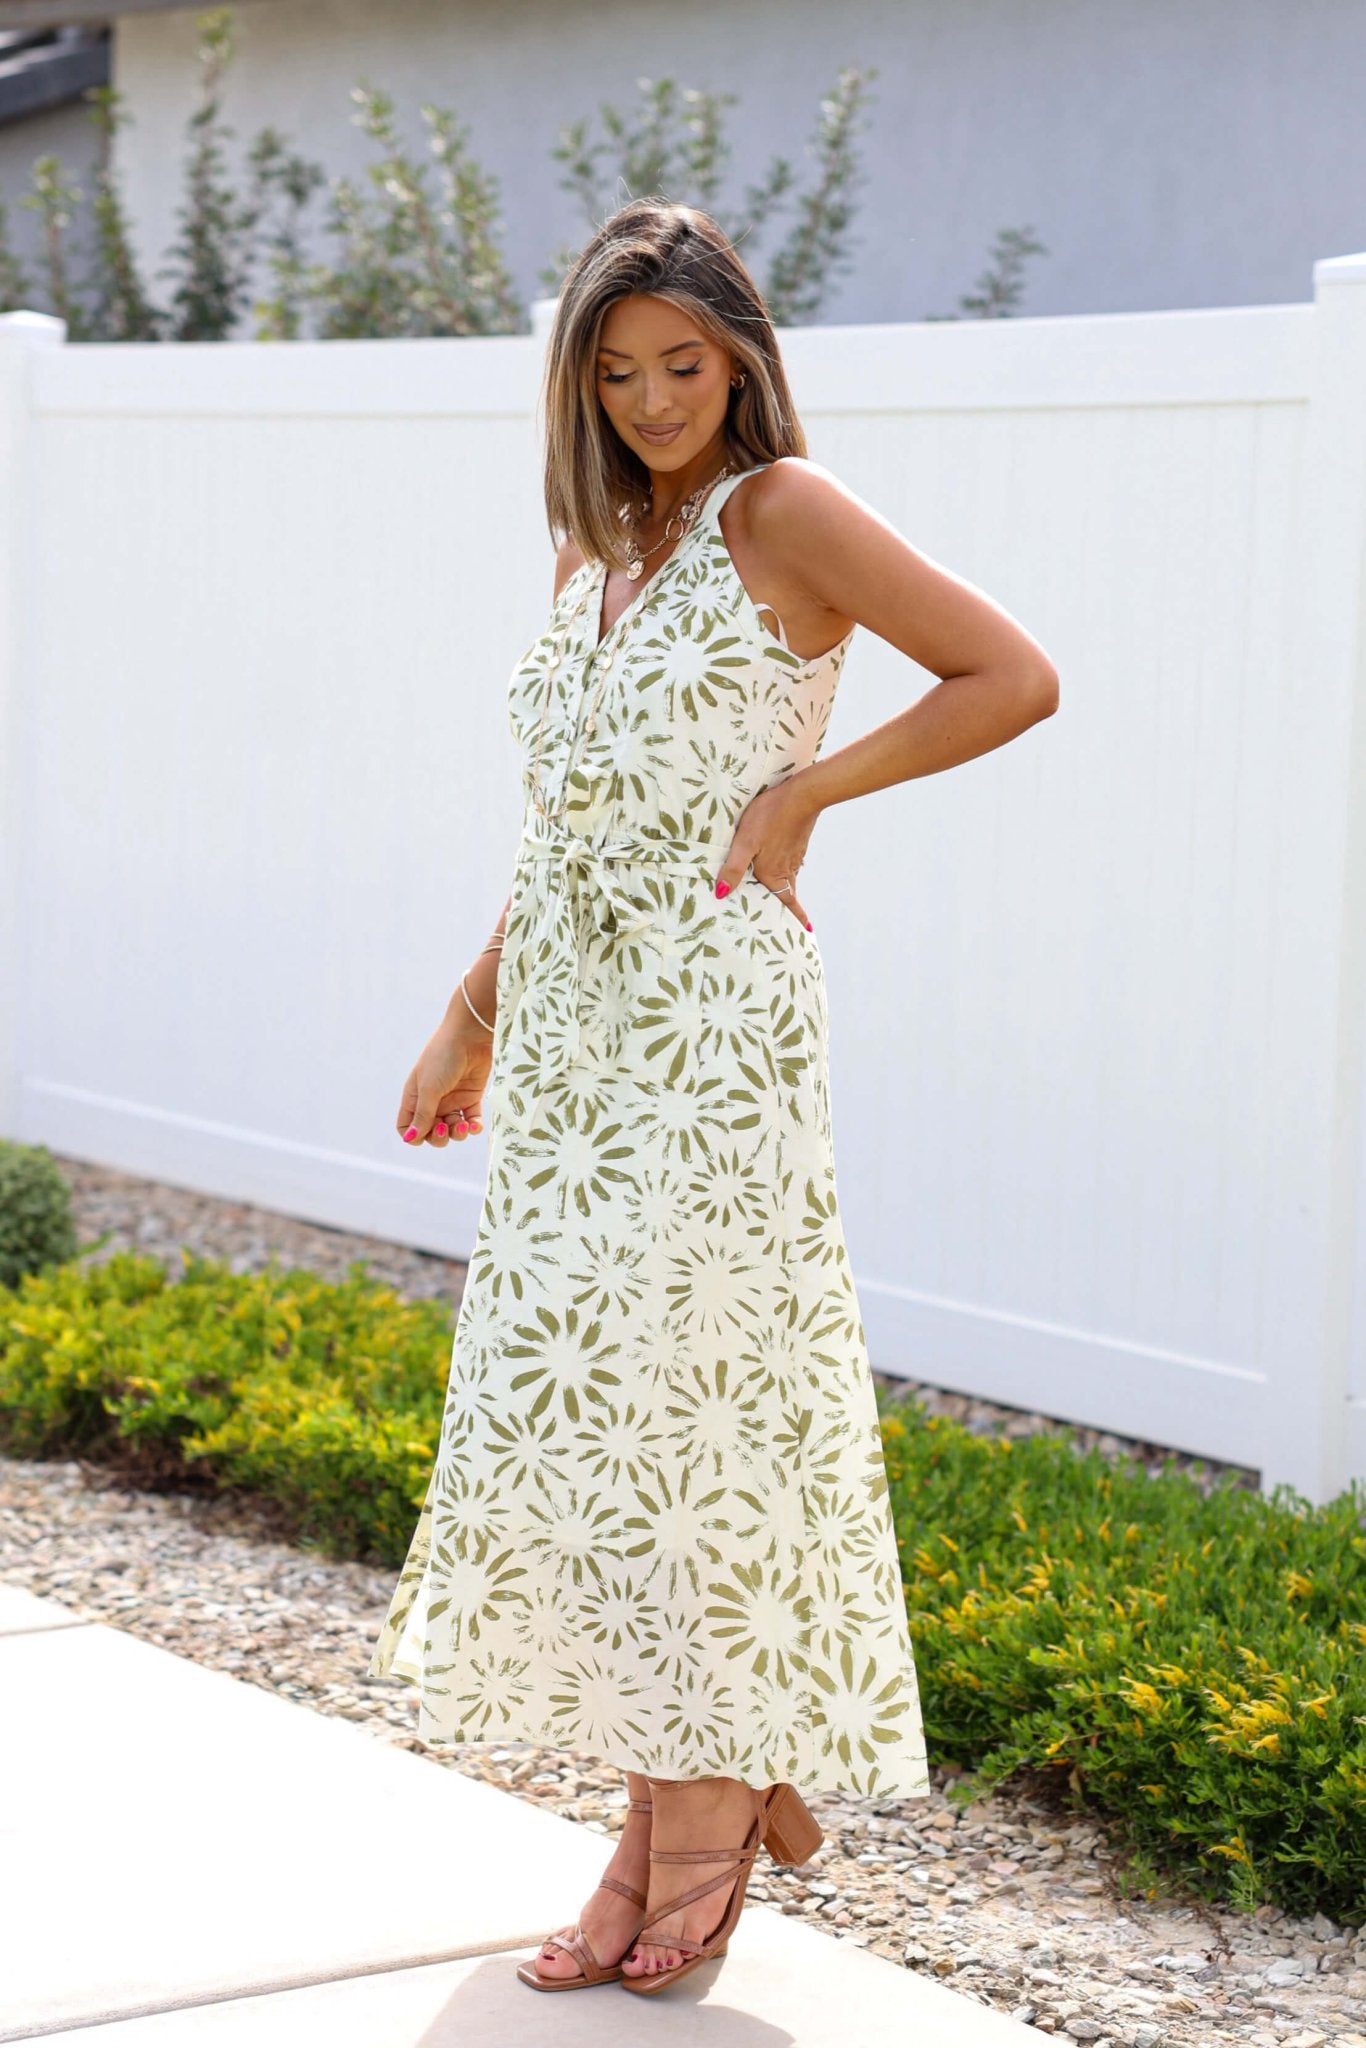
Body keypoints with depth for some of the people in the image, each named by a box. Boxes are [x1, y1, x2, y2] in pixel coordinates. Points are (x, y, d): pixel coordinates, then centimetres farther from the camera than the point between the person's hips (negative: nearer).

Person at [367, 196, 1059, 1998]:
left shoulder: (783, 512, -6)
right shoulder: (593, 547, 15)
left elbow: (1014, 676, -10)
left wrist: (802, 790, -10)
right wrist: (468, 1022, 21)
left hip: (709, 1027, -7)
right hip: (568, 1031, 7)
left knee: (666, 1406, -7)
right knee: (587, 1408, 6)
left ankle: (726, 1788, 12)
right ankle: (676, 1828, 15)